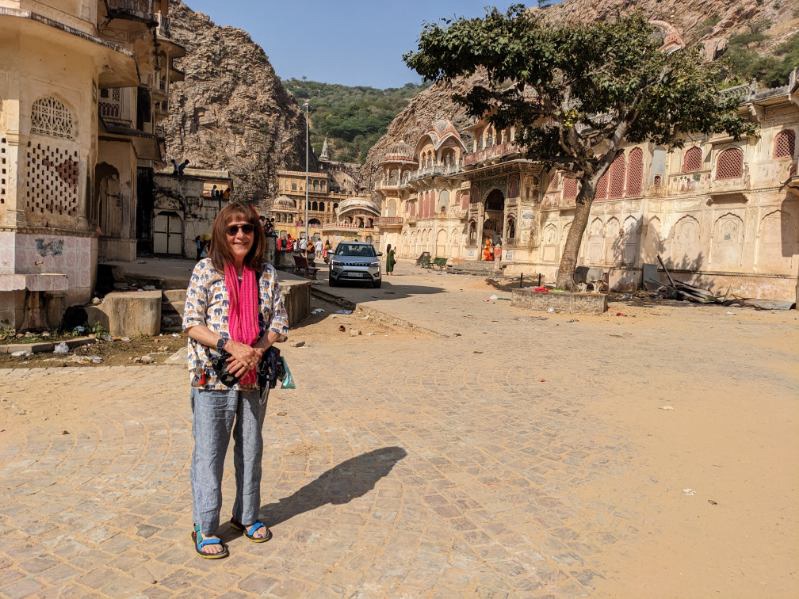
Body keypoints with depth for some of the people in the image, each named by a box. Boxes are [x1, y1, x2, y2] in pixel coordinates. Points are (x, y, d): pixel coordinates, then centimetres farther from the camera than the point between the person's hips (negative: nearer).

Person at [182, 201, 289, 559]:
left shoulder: (266, 273, 4)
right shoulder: (206, 270, -5)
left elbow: (279, 322, 4)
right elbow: (191, 323, -9)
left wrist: (257, 351, -14)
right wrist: (232, 346, -20)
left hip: (255, 376, 4)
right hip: (213, 377, -3)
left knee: (251, 449, 16)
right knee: (209, 453, 5)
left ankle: (247, 515, 35)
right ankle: (205, 528, 21)